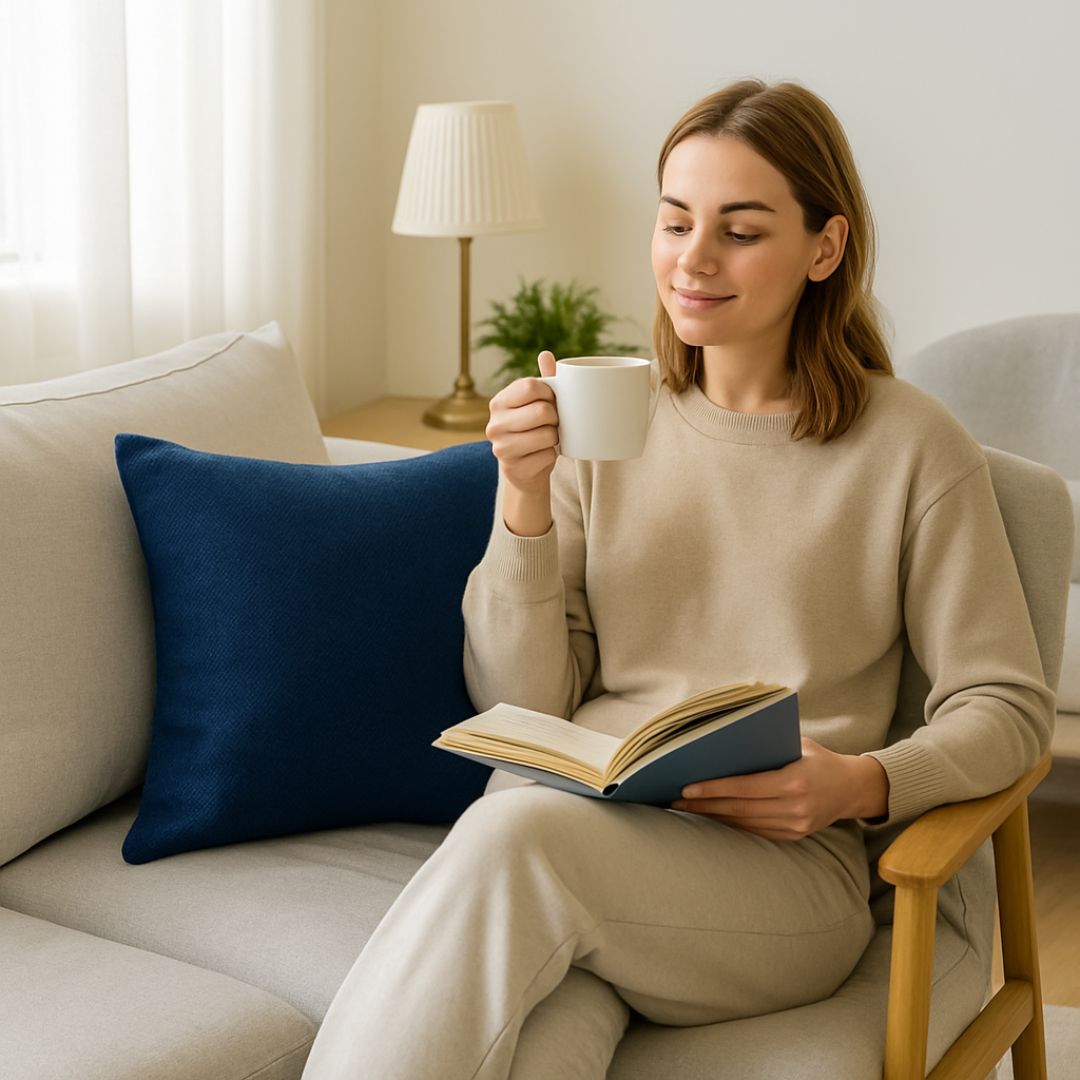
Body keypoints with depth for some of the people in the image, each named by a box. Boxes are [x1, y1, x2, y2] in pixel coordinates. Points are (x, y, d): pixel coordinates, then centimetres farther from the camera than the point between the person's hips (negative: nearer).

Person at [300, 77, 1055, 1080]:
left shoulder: (912, 446, 3)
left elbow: (1008, 708, 6)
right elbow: (522, 708, 8)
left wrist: (863, 783, -14)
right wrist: (524, 504, -6)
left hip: (778, 866, -1)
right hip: (567, 818, 2)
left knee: (515, 837, -34)